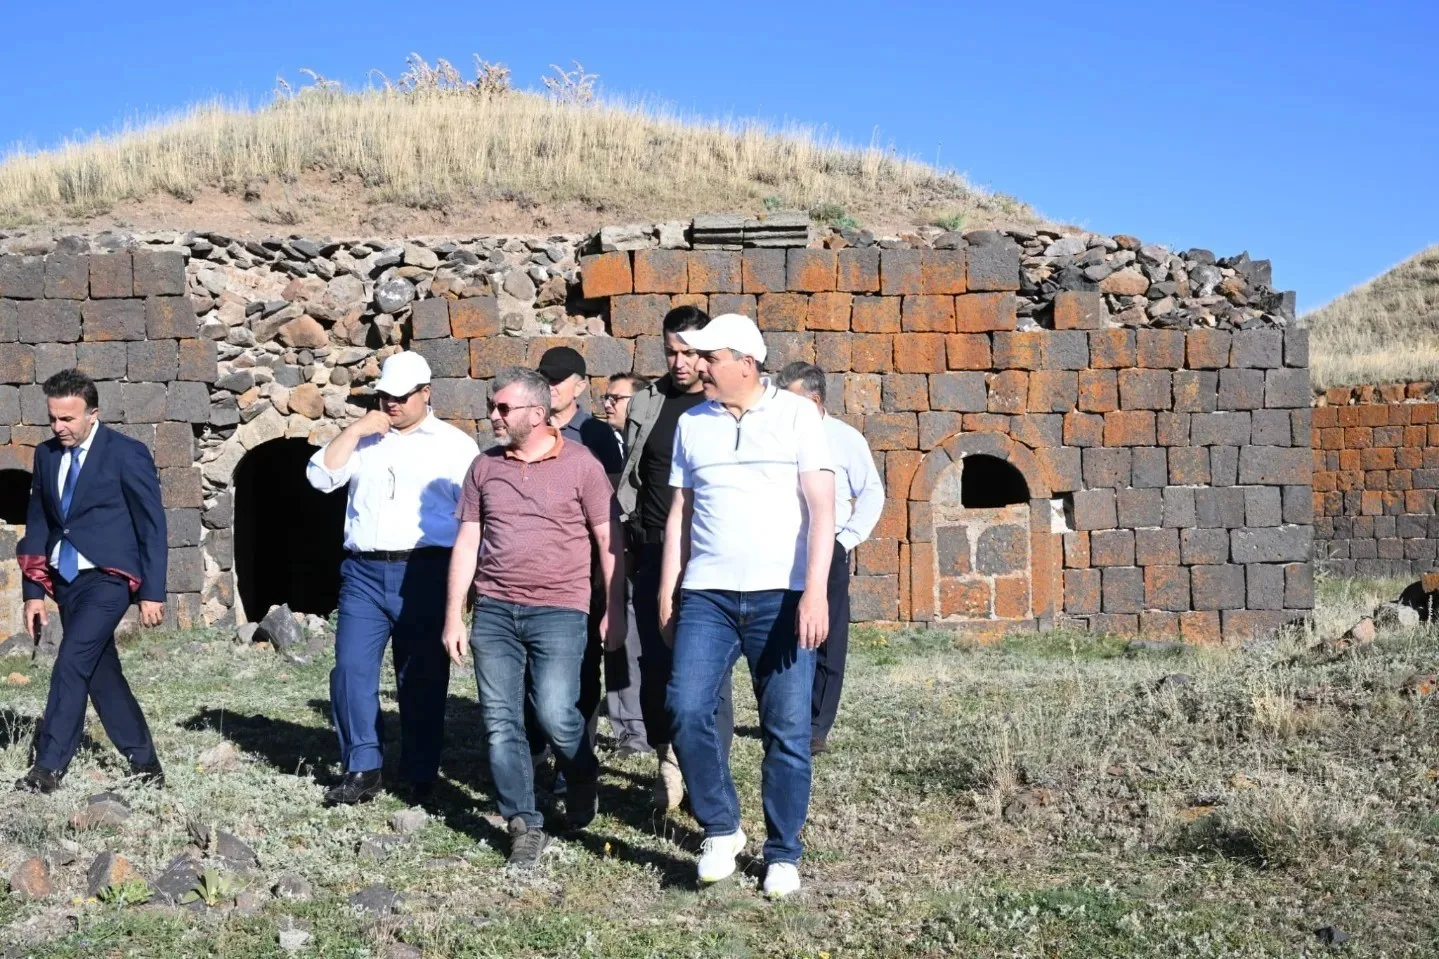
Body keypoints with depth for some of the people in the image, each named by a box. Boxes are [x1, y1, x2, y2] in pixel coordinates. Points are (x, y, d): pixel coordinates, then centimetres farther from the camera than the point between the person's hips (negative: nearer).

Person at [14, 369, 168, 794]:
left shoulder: (126, 454, -9)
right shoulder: (46, 454, 8)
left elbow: (152, 525, -7)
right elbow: (37, 525, 13)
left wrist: (152, 592, -9)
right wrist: (34, 591, 9)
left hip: (108, 577, -7)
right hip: (66, 579, 7)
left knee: (71, 665, -17)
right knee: (100, 673, 10)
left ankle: (48, 767, -11)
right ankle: (144, 761, 21)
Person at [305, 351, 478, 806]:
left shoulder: (454, 445, 4)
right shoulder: (362, 439, 16)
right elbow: (321, 477, 4)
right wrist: (354, 430, -4)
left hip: (424, 574, -3)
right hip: (363, 572, 3)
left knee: (421, 679, 2)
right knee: (351, 669, -3)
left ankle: (420, 778, 11)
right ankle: (362, 769, 6)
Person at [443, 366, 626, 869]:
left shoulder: (579, 464, -2)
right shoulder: (485, 466, 9)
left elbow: (610, 541, 0)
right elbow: (466, 543, 11)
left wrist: (615, 611, -4)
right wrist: (454, 616, 7)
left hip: (558, 610, -4)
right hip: (494, 610, 4)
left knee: (555, 714, -11)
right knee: (500, 722, 1)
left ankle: (582, 780, 21)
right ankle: (524, 826, 10)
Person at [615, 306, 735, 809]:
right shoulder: (646, 403, 10)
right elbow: (629, 479, 15)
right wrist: (629, 540, 9)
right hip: (652, 555, 3)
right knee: (655, 664, 3)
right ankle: (668, 763, 18)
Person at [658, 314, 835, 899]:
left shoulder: (796, 415, 1)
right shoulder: (692, 424, 12)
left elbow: (821, 506, -5)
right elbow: (681, 510, 16)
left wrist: (815, 591, -14)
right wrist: (668, 587, 8)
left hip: (781, 597, -3)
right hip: (706, 594, 3)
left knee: (787, 730, 0)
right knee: (686, 709, -11)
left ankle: (783, 855, 15)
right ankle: (720, 828, 9)